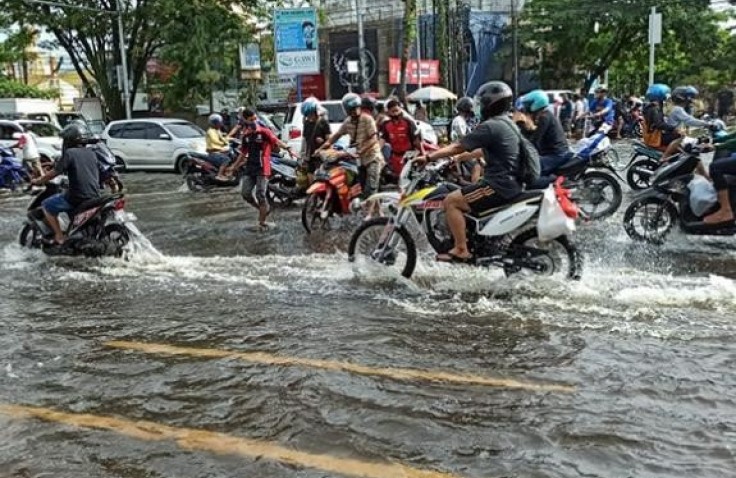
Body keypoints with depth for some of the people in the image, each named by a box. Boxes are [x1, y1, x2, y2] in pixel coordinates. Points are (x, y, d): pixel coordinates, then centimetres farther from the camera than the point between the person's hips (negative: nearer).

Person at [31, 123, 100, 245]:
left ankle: (59, 237, 3)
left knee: (47, 205, 10)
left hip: (78, 196, -7)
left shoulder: (69, 153, -7)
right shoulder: (91, 154, 13)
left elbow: (53, 173, -4)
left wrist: (37, 181, 11)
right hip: (94, 196, 7)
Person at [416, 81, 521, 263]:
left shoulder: (490, 126, -14)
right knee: (460, 198, 26)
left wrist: (429, 157, -8)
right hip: (511, 183, 10)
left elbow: (458, 147, -14)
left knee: (451, 201, -10)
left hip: (500, 185, -10)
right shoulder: (508, 124, 17)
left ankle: (461, 250, -12)